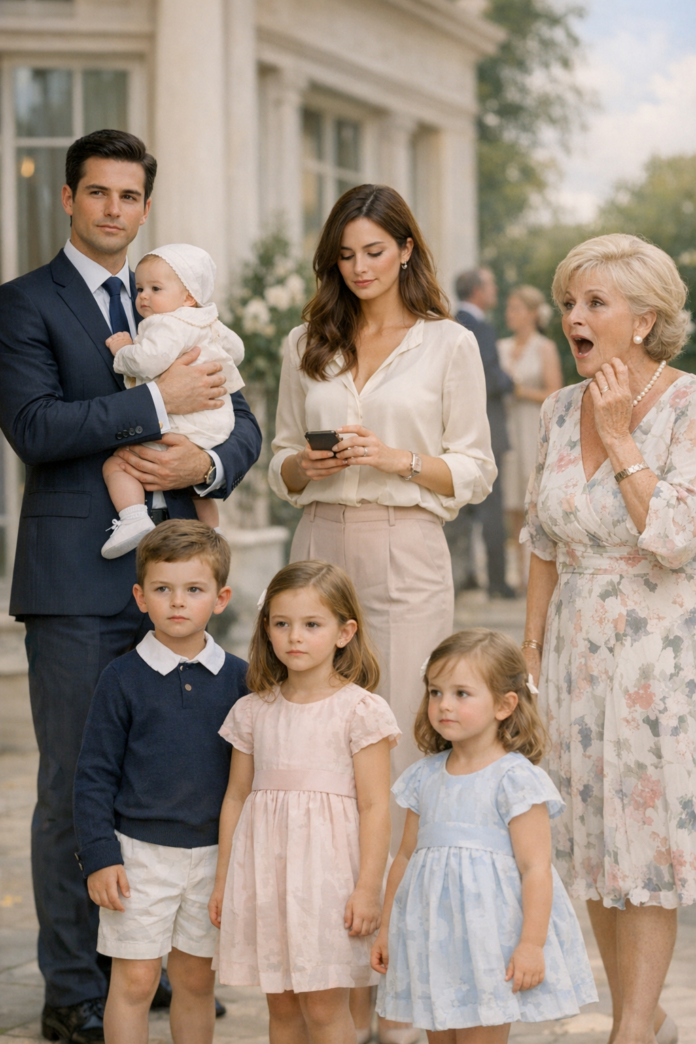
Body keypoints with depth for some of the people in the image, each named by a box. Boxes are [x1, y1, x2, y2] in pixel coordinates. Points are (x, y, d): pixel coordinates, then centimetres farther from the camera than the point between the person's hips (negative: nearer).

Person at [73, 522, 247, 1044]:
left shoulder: (237, 678, 1)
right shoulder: (123, 678, -6)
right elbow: (94, 773, -4)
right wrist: (99, 856, -9)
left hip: (213, 852, 3)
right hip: (140, 852, -2)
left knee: (197, 979, 12)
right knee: (135, 980, 1)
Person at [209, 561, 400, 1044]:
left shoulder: (360, 710, -6)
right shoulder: (254, 711, 7)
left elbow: (374, 806, -8)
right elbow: (236, 797, 13)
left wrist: (369, 887, -12)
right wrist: (223, 878, 13)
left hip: (329, 871, -4)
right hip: (265, 871, 4)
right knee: (281, 1004, 10)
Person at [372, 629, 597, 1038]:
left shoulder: (516, 779, -12)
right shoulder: (425, 777, 8)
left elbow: (536, 867, -14)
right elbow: (407, 856, 15)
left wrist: (532, 944, -18)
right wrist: (387, 927, 17)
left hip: (490, 933, -6)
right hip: (432, 933, 6)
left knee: (482, 1032, -2)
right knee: (439, 1034, 11)